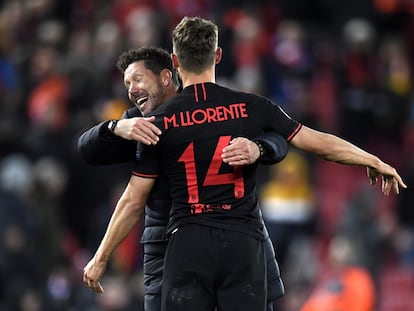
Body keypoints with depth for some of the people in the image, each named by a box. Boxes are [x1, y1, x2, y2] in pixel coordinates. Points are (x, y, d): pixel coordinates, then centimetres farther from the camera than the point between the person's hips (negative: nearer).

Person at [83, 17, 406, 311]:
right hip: (243, 244, 1)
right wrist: (374, 161, 24)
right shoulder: (252, 108, 2)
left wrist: (100, 259, 12)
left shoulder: (160, 122, 0)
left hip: (189, 247, -1)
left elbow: (133, 201, 2)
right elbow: (319, 143, 8)